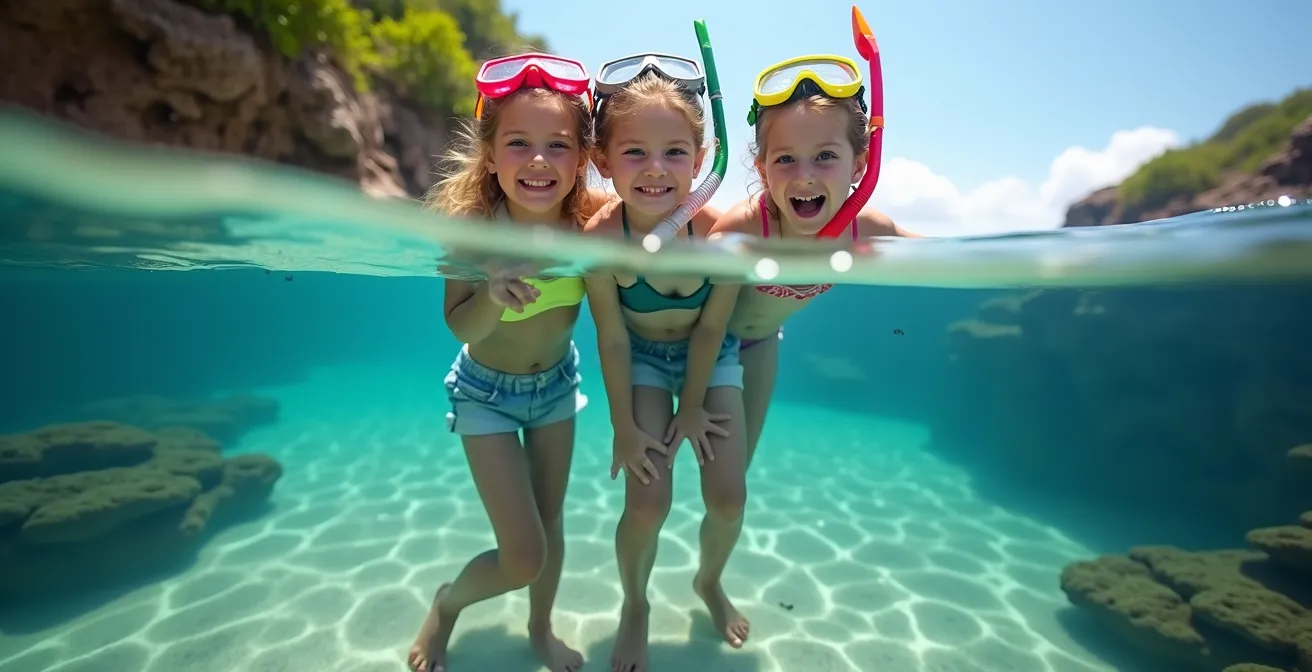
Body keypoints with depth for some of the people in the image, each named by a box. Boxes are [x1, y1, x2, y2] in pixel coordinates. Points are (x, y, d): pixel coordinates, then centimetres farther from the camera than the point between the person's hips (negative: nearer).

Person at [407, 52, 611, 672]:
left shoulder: (593, 216, -22)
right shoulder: (472, 225, -28)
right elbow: (461, 326, -22)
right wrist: (493, 294, -41)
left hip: (556, 380, 3)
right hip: (487, 392, -3)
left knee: (551, 520, 18)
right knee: (523, 557, -2)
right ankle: (446, 602, 34)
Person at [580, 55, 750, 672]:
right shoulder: (599, 238, -30)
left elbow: (711, 329, -16)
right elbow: (613, 341, -20)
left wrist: (692, 406, -8)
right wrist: (624, 427, -13)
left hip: (710, 357, 2)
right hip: (643, 358, -1)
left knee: (729, 495, 0)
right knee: (648, 500, -9)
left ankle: (709, 582, 36)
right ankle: (634, 606, 25)